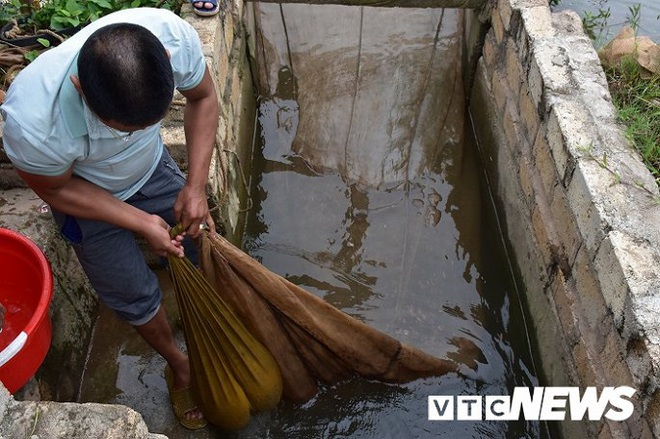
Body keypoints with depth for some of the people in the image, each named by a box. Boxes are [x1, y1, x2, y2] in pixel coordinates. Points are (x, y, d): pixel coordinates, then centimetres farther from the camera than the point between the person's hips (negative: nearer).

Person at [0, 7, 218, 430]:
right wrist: (141, 222, -23)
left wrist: (196, 185, -20)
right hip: (86, 197, -3)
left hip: (153, 167, 3)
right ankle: (179, 365, 41)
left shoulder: (172, 33, -36)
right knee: (135, 296, 11)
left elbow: (202, 97, -14)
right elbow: (56, 189, -20)